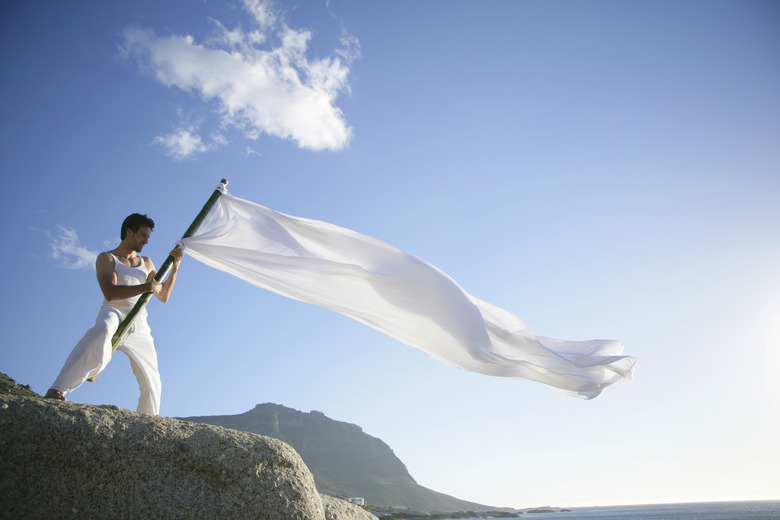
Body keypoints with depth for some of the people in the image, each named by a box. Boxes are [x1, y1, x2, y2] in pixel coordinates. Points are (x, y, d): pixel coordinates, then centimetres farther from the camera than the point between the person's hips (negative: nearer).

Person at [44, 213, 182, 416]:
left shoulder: (145, 262, 24)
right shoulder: (107, 258, 6)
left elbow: (163, 296, 20)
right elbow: (110, 293, -12)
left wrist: (174, 268, 9)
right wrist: (146, 287, -20)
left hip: (139, 325, 6)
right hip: (114, 314, -6)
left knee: (152, 383, 5)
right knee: (102, 329, -43)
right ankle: (57, 390, -45)